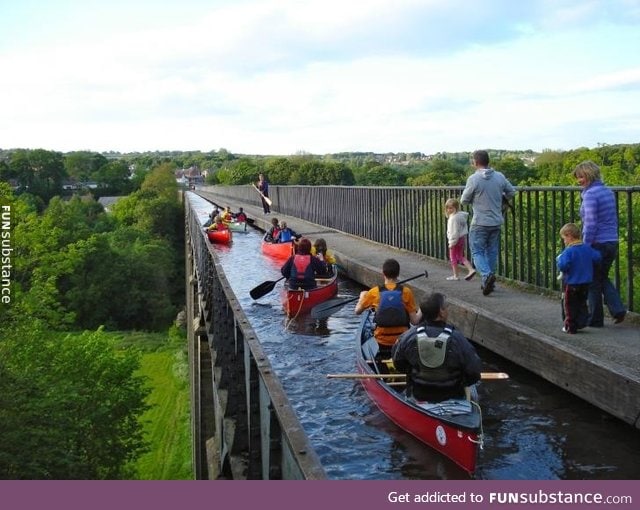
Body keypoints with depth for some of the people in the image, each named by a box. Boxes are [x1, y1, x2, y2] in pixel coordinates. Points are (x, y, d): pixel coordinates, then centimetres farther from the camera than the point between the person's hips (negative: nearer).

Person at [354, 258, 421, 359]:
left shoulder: (374, 292, -7)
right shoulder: (406, 292, -9)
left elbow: (357, 311, 7)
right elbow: (414, 321, -6)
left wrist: (362, 296, 25)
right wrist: (420, 312, 15)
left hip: (381, 342, 0)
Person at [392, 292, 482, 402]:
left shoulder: (408, 336, -18)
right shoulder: (457, 338, -25)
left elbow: (398, 363, -2)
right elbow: (474, 371, -17)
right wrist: (462, 383, 4)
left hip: (418, 396, 2)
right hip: (452, 396, -1)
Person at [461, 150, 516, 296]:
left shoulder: (473, 179, -14)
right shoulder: (500, 177, 1)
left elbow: (464, 200, -5)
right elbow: (511, 192, 12)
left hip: (480, 223, -5)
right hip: (496, 222, 5)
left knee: (477, 252, 3)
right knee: (492, 252, 14)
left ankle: (487, 274, -20)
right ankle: (489, 282, 20)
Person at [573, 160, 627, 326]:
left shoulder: (590, 194, -15)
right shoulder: (608, 192, 11)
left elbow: (590, 224, -19)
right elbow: (614, 219, 17)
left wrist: (585, 247, -14)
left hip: (598, 244, -8)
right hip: (612, 242, 8)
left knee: (593, 282, 6)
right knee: (603, 278, 22)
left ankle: (595, 319, 15)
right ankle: (618, 309, 8)